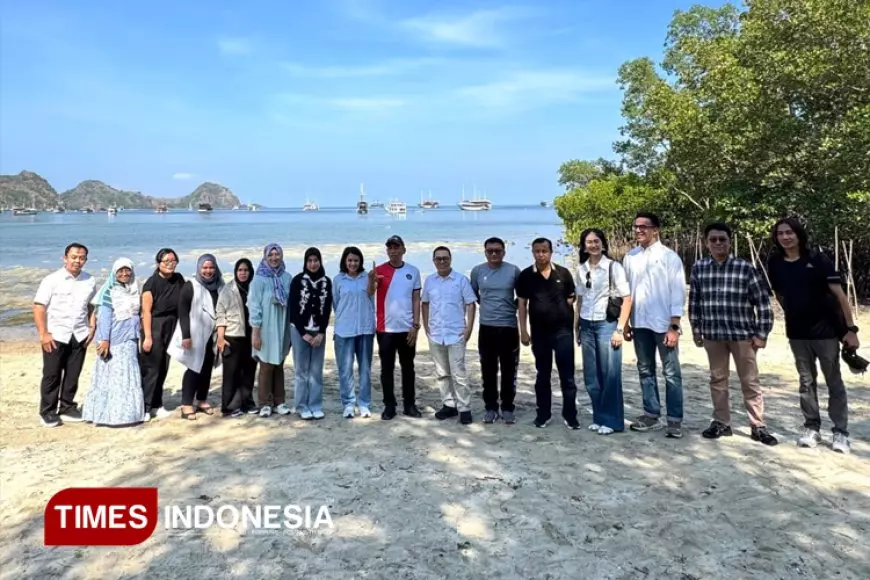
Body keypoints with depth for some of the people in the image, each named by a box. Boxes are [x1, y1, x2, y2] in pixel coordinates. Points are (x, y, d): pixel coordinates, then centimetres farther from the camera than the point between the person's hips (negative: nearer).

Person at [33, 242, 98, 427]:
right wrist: (43, 334, -12)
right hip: (55, 335, -3)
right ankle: (48, 411, 16)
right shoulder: (52, 280, -7)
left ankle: (67, 407, 24)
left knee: (73, 375, 10)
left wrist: (92, 328, 4)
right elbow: (39, 307, -7)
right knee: (51, 375, 4)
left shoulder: (90, 281, 3)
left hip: (79, 336, 3)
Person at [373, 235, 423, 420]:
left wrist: (415, 325, -2)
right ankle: (389, 406, 15)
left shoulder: (413, 271, 4)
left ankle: (410, 404, 21)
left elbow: (416, 300, 5)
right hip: (385, 328, -1)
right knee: (387, 369, 5)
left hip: (407, 328, 1)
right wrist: (372, 281, -33)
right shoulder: (379, 271, 0)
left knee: (408, 368, 11)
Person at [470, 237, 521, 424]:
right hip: (486, 328, 1)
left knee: (509, 371, 6)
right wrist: (487, 305, 11)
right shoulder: (477, 271, 1)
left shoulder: (513, 270, -3)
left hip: (509, 327, -1)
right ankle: (491, 408, 18)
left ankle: (507, 408, 18)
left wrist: (512, 307, 2)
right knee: (488, 371, 7)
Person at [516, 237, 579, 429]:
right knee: (542, 374, 11)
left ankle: (570, 415, 12)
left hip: (563, 330, -1)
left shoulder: (563, 273, 1)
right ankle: (543, 413, 21)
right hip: (539, 332, 1)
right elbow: (522, 304, 3)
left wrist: (573, 326, 3)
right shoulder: (526, 276, 1)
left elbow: (571, 300, 7)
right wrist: (523, 330, -1)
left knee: (567, 375, 2)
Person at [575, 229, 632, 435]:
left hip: (607, 324, -5)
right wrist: (577, 327, 12)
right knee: (591, 376, 9)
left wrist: (620, 329, -12)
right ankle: (599, 417, 22)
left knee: (610, 375, -1)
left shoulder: (613, 266, -6)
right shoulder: (581, 270, 8)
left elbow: (627, 298, -7)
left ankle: (612, 420, 11)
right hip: (587, 326, 5)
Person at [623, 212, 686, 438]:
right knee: (645, 370, 12)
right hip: (640, 324, 5)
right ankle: (652, 415, 24)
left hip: (664, 324, -5)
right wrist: (625, 323, 8)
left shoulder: (669, 256, -5)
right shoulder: (630, 257, 7)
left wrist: (674, 327, -13)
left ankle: (675, 420, 10)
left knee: (671, 373, 2)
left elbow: (678, 292, -8)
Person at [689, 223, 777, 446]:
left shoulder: (745, 268, -6)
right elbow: (694, 301, 9)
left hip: (742, 333, -2)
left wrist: (762, 333, -5)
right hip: (712, 334, 3)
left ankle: (758, 426, 18)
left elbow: (762, 302, -3)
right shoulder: (699, 268, 1)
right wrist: (696, 328, 8)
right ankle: (721, 423, 25)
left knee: (750, 382, 7)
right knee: (717, 379, 13)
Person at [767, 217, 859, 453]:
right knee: (806, 381, 11)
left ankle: (841, 432, 14)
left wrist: (851, 328, -14)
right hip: (797, 333, 3)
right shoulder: (775, 264, -1)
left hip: (826, 330, -3)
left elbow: (839, 294, -11)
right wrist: (792, 315, 12)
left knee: (834, 382, 6)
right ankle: (811, 428, 21)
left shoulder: (817, 259, -10)